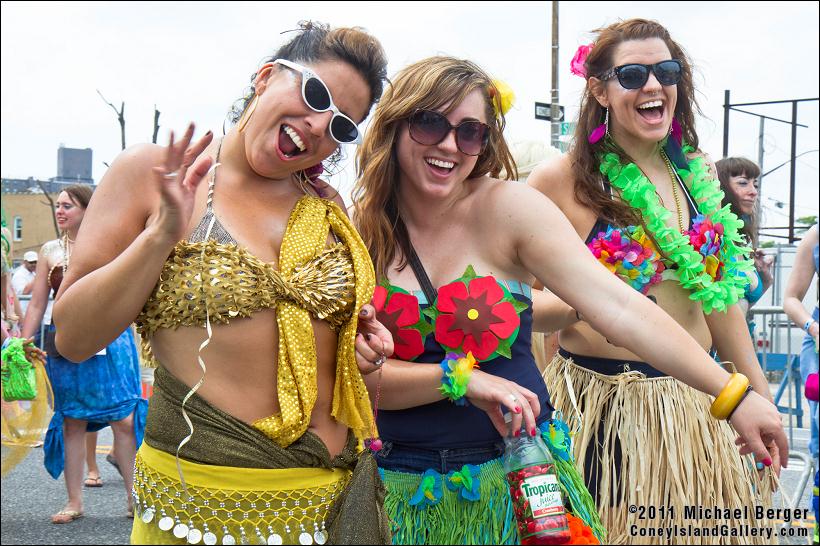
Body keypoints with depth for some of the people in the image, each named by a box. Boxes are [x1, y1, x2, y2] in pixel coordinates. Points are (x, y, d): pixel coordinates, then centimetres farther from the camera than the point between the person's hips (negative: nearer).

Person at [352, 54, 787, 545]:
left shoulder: (510, 208, -10)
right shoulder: (360, 230, -5)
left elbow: (618, 306, -17)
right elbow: (359, 374, -9)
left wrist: (733, 394, -23)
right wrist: (460, 378, -23)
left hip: (514, 478, 0)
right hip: (404, 488, 1)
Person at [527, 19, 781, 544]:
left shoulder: (697, 174, 6)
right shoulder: (560, 181, -9)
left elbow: (719, 296, 12)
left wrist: (760, 396, 13)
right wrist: (579, 305, -21)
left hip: (698, 402, 5)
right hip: (600, 401, -4)